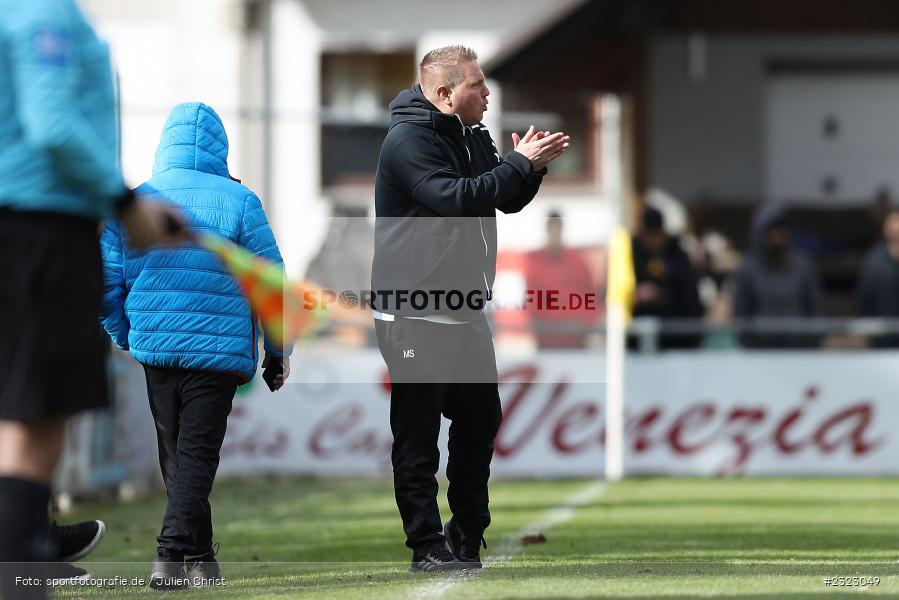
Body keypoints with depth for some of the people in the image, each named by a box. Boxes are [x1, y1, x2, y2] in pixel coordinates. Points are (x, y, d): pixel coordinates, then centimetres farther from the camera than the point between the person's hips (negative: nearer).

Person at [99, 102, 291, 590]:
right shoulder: (238, 202, -4)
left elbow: (106, 282, 4)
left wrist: (126, 338, 18)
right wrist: (278, 351, 7)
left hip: (154, 347, 3)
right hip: (219, 349, -3)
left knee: (174, 455, 15)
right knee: (198, 455, -2)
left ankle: (199, 554, 21)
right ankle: (174, 555, -15)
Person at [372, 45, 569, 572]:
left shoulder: (473, 137, 13)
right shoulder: (409, 141, -15)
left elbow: (508, 201, 16)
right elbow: (456, 198, -27)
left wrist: (533, 166, -4)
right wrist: (520, 163, -22)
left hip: (465, 308, 9)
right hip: (414, 316, -9)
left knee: (481, 420, 14)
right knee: (418, 434, -3)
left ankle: (469, 539, 26)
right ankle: (428, 548, 0)